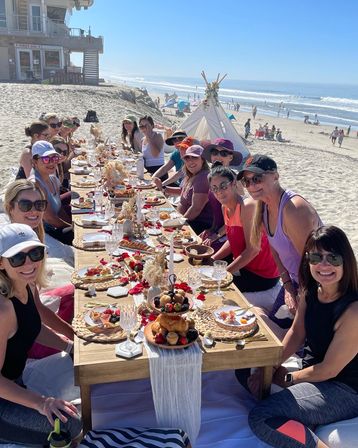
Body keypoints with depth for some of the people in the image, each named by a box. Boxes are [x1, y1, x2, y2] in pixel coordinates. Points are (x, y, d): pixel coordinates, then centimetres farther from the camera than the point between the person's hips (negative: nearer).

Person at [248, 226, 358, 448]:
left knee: (260, 417, -22)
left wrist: (287, 378, -7)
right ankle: (304, 425, 0)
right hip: (312, 369, 9)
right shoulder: (311, 290, -5)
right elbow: (296, 334, 5)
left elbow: (329, 370, -20)